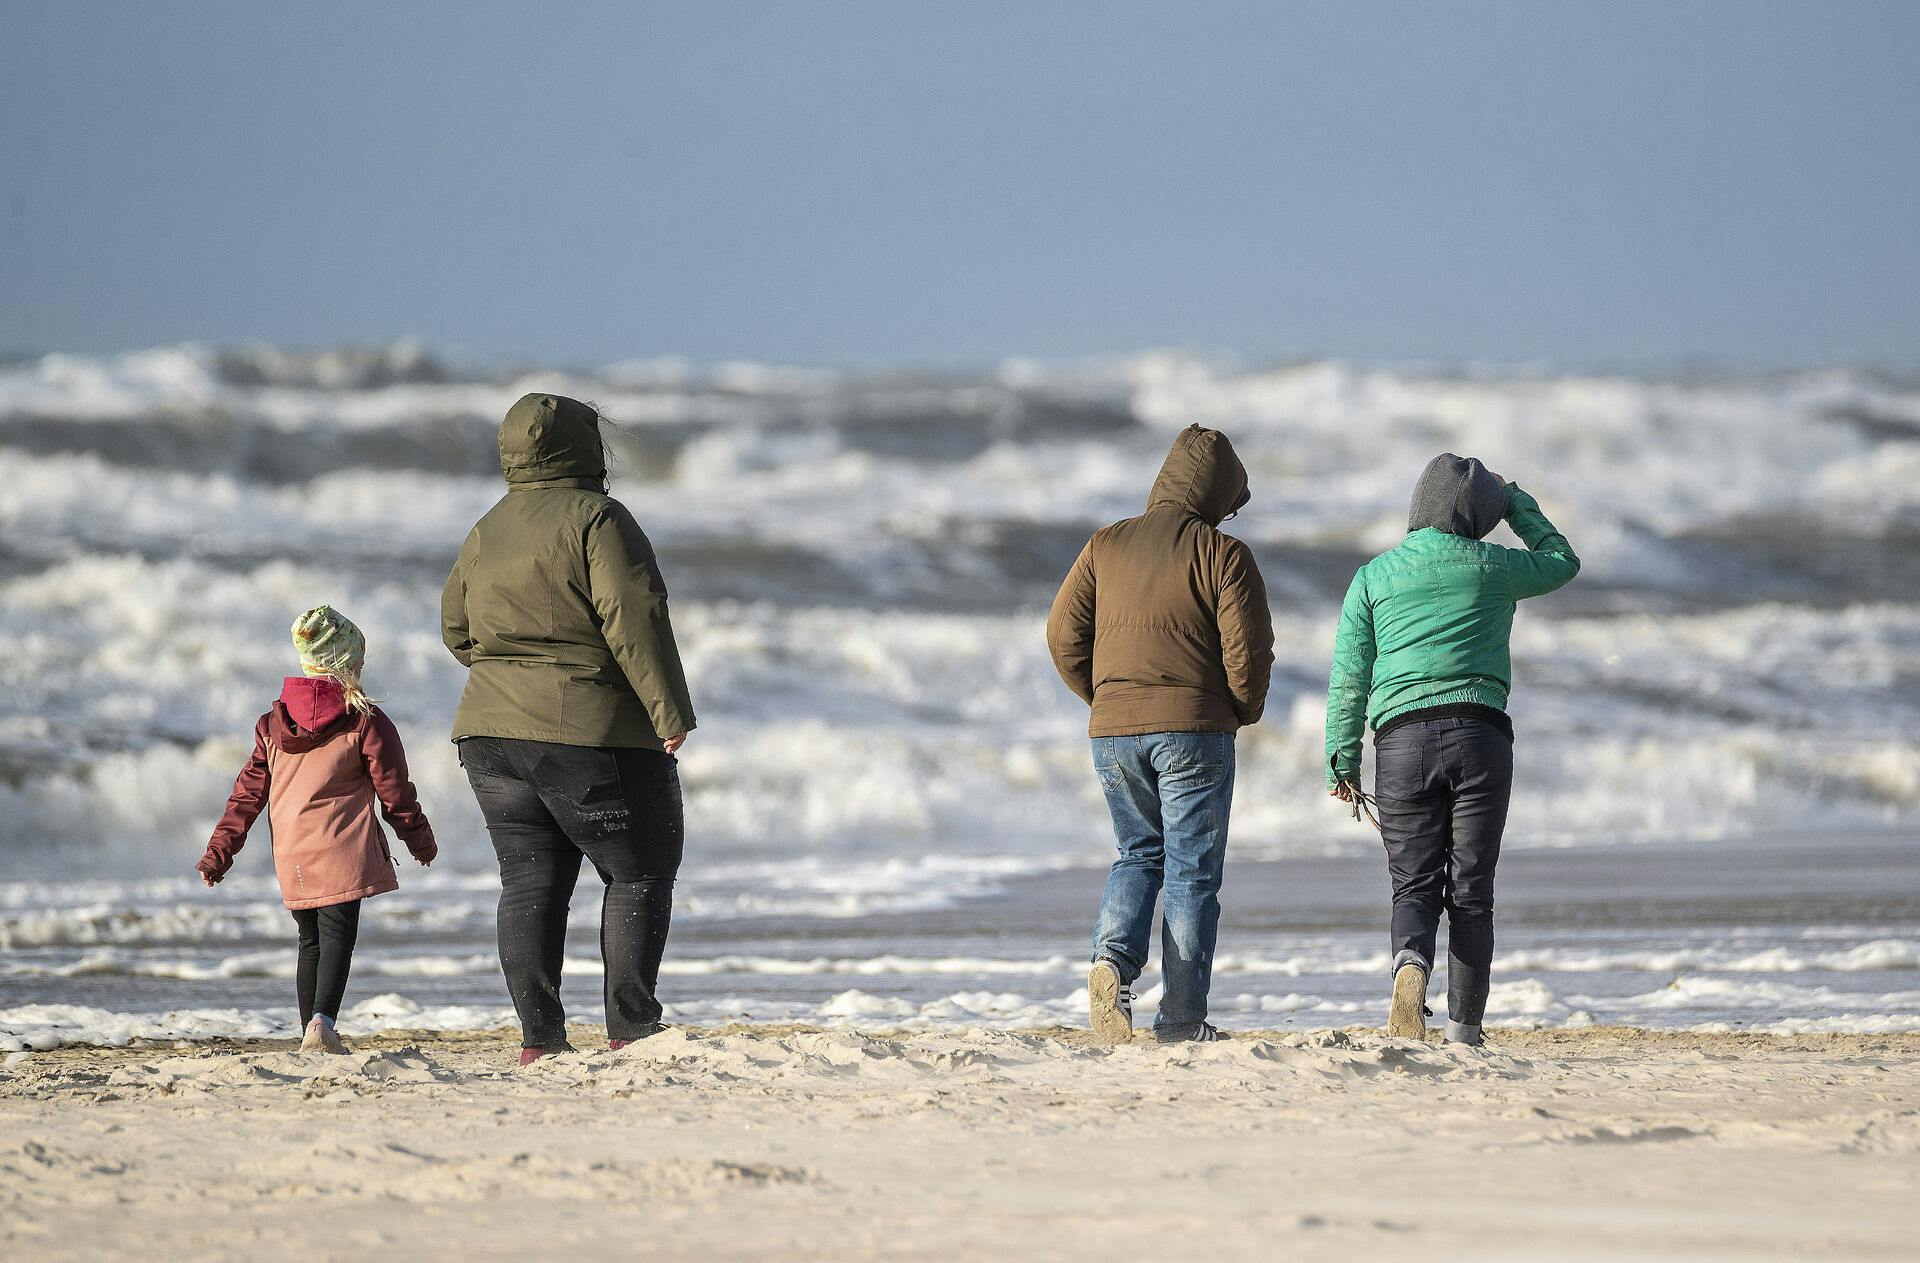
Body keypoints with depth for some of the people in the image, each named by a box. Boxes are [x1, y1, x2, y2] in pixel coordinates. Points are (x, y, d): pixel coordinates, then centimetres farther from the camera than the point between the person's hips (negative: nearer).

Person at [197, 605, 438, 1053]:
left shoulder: (273, 722, 10)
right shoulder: (366, 722, -3)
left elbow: (248, 793, 9)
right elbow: (395, 793, 1)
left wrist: (220, 850, 13)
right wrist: (421, 841, 15)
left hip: (291, 856, 5)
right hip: (342, 849, -5)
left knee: (311, 941, 16)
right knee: (337, 934, -10)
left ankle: (310, 1033, 17)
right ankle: (322, 1020, -30)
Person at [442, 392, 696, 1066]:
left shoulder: (487, 532, 12)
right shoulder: (596, 517, -10)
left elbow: (458, 628, 19)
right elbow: (634, 616, -18)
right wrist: (670, 709, -16)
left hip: (492, 733, 6)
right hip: (594, 733, -6)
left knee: (531, 881, 7)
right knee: (639, 875, 5)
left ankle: (538, 1036, 0)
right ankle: (630, 1026, 1)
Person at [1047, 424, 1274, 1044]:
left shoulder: (1106, 545, 8)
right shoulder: (1223, 554, -5)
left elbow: (1064, 634, 6)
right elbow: (1249, 647, -9)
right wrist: (1243, 711, 9)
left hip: (1115, 732, 4)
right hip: (1194, 731, -4)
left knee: (1138, 854, 20)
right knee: (1192, 869, 3)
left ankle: (1113, 959, -6)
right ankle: (1182, 1017, 1)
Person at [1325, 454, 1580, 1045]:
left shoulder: (1373, 576, 8)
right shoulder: (1492, 567, 7)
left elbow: (1349, 678, 4)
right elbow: (1562, 561, 28)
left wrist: (1343, 760, 9)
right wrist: (1517, 504, 37)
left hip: (1401, 736, 0)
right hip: (1480, 731, 0)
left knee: (1415, 886, 4)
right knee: (1471, 890, 5)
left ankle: (1411, 963, -29)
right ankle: (1464, 1030, 2)